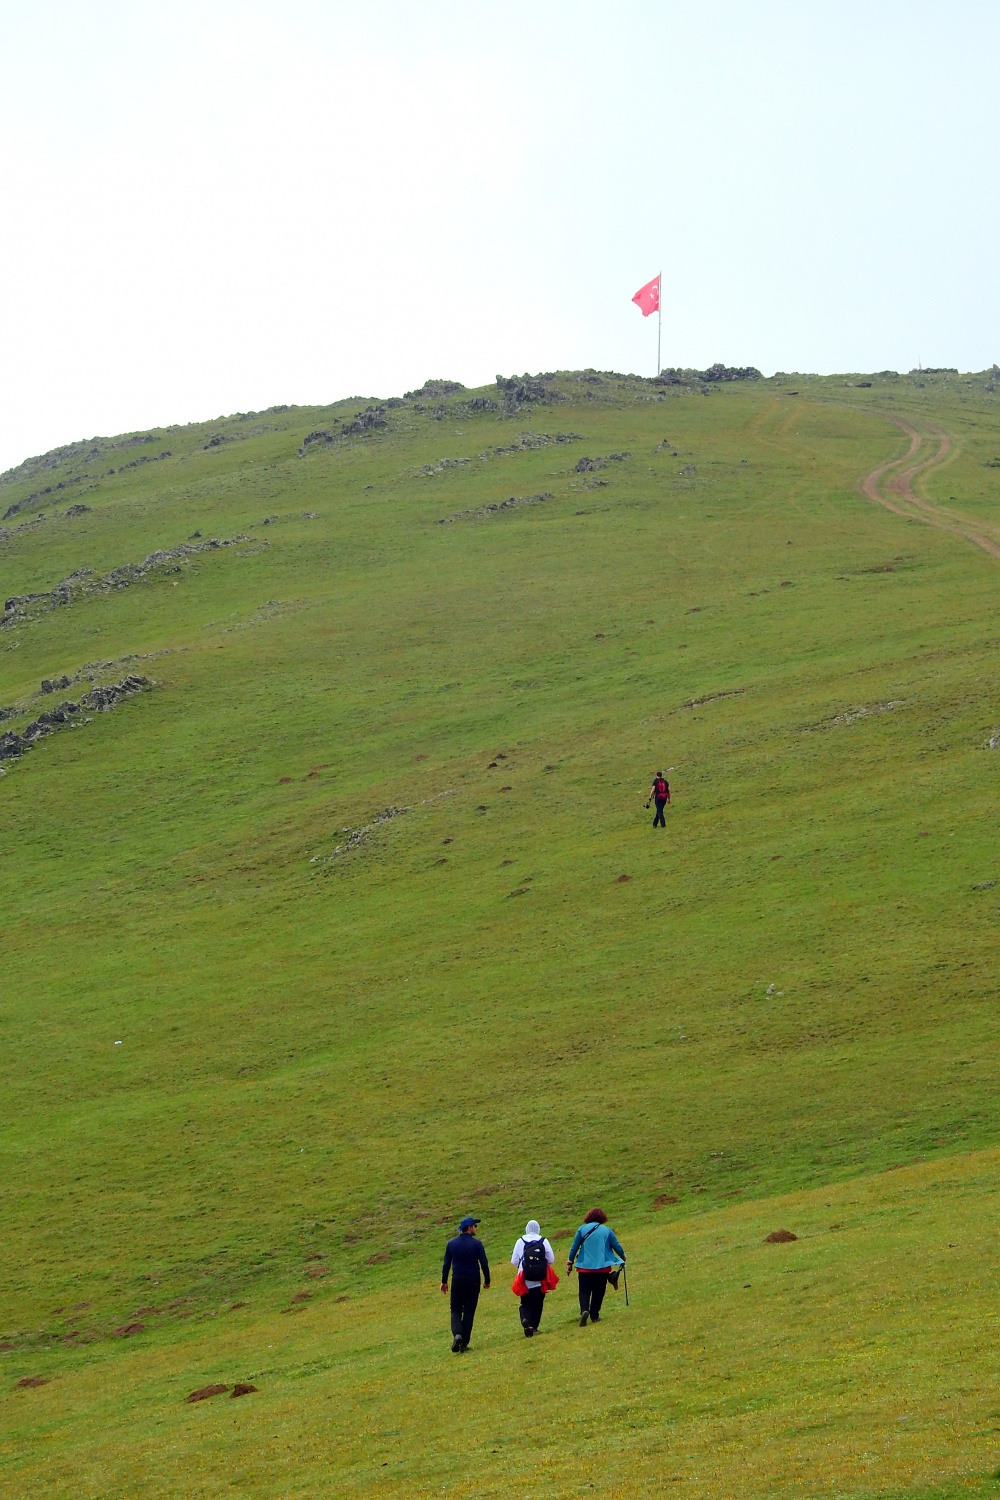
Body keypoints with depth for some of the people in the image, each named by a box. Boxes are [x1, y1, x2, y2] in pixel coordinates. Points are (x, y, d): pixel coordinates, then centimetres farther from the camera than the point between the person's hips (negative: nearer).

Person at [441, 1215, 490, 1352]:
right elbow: (484, 1263, -5)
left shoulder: (451, 1243, 2)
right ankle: (464, 1344, 4)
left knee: (456, 1311, 9)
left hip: (457, 1281, 2)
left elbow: (446, 1264, 6)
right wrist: (487, 1281, 7)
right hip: (473, 1282, -2)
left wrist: (444, 1282, 15)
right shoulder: (476, 1243, -6)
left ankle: (457, 1334, -19)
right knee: (469, 1312, 6)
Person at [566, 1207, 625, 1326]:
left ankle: (584, 1310, -22)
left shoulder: (582, 1229, 1)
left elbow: (574, 1247, 2)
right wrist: (622, 1257, 27)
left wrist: (569, 1263, 12)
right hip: (602, 1266, 0)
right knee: (598, 1292, 13)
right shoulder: (607, 1230, 1)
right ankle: (594, 1315, 13)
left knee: (584, 1291, 3)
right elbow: (617, 1246, 6)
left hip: (584, 1267, 0)